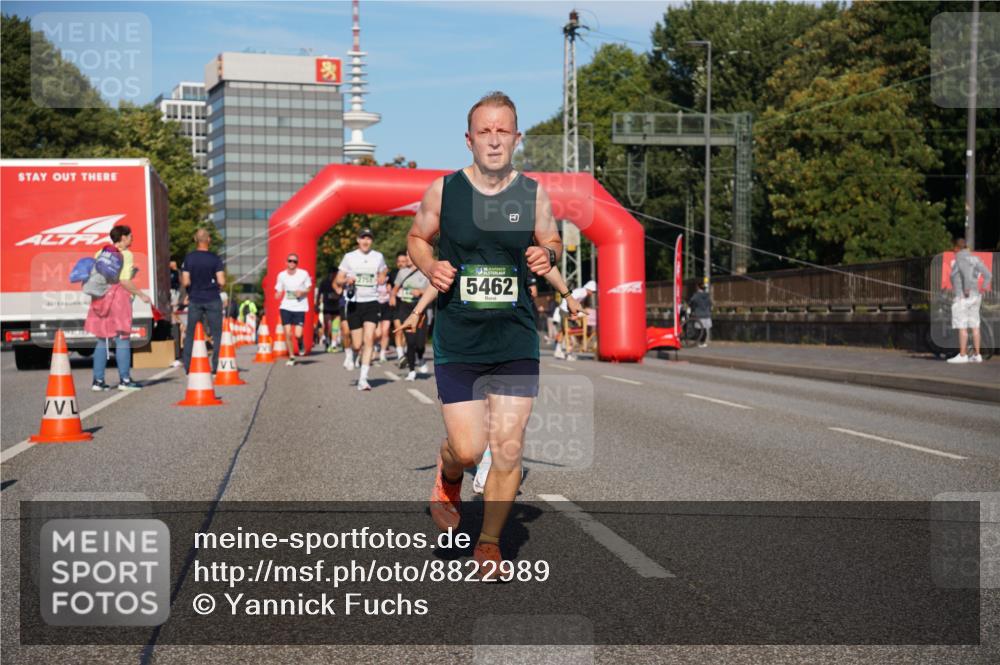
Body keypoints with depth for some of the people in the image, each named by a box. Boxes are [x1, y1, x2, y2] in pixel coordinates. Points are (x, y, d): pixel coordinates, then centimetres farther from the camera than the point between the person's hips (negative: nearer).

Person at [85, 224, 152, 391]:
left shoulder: (100, 253, 12)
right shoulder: (125, 255, -8)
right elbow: (125, 281, -16)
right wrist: (141, 295, -9)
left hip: (100, 298, 6)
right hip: (118, 297, -6)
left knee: (102, 340, 10)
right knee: (123, 339, 0)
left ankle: (98, 380, 8)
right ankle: (124, 379, -1)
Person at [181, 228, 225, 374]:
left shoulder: (189, 258, -2)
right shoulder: (215, 258, -6)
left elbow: (185, 282, -7)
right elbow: (221, 281, -12)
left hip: (194, 300, 2)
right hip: (213, 300, -1)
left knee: (190, 333, 10)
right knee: (216, 333, 6)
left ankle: (187, 366, 5)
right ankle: (216, 366, 1)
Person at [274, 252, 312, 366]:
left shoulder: (303, 274, -3)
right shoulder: (281, 275, 3)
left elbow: (309, 289, 7)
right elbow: (279, 292, 9)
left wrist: (302, 292, -14)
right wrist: (277, 295, -15)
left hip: (300, 307, -2)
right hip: (286, 307, 2)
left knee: (297, 334, -11)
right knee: (288, 333, -3)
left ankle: (300, 344, 26)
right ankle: (291, 357, 15)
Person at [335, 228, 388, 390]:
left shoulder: (378, 257, 8)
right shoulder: (349, 257, 3)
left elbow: (383, 273, 27)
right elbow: (338, 281, 6)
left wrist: (382, 278, 3)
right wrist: (347, 281, -16)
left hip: (372, 303, 1)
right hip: (354, 303, -1)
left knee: (369, 340, -14)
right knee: (357, 344, -1)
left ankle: (363, 379, -12)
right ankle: (350, 354, 37)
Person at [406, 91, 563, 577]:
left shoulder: (533, 194, 0)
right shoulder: (442, 190, -3)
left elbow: (552, 241, 16)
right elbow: (417, 237, 12)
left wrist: (547, 255, -8)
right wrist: (430, 267, -9)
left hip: (516, 339, 1)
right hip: (457, 339, -1)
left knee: (508, 447, -1)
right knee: (467, 449, -4)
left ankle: (489, 543, 18)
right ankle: (447, 482, 35)